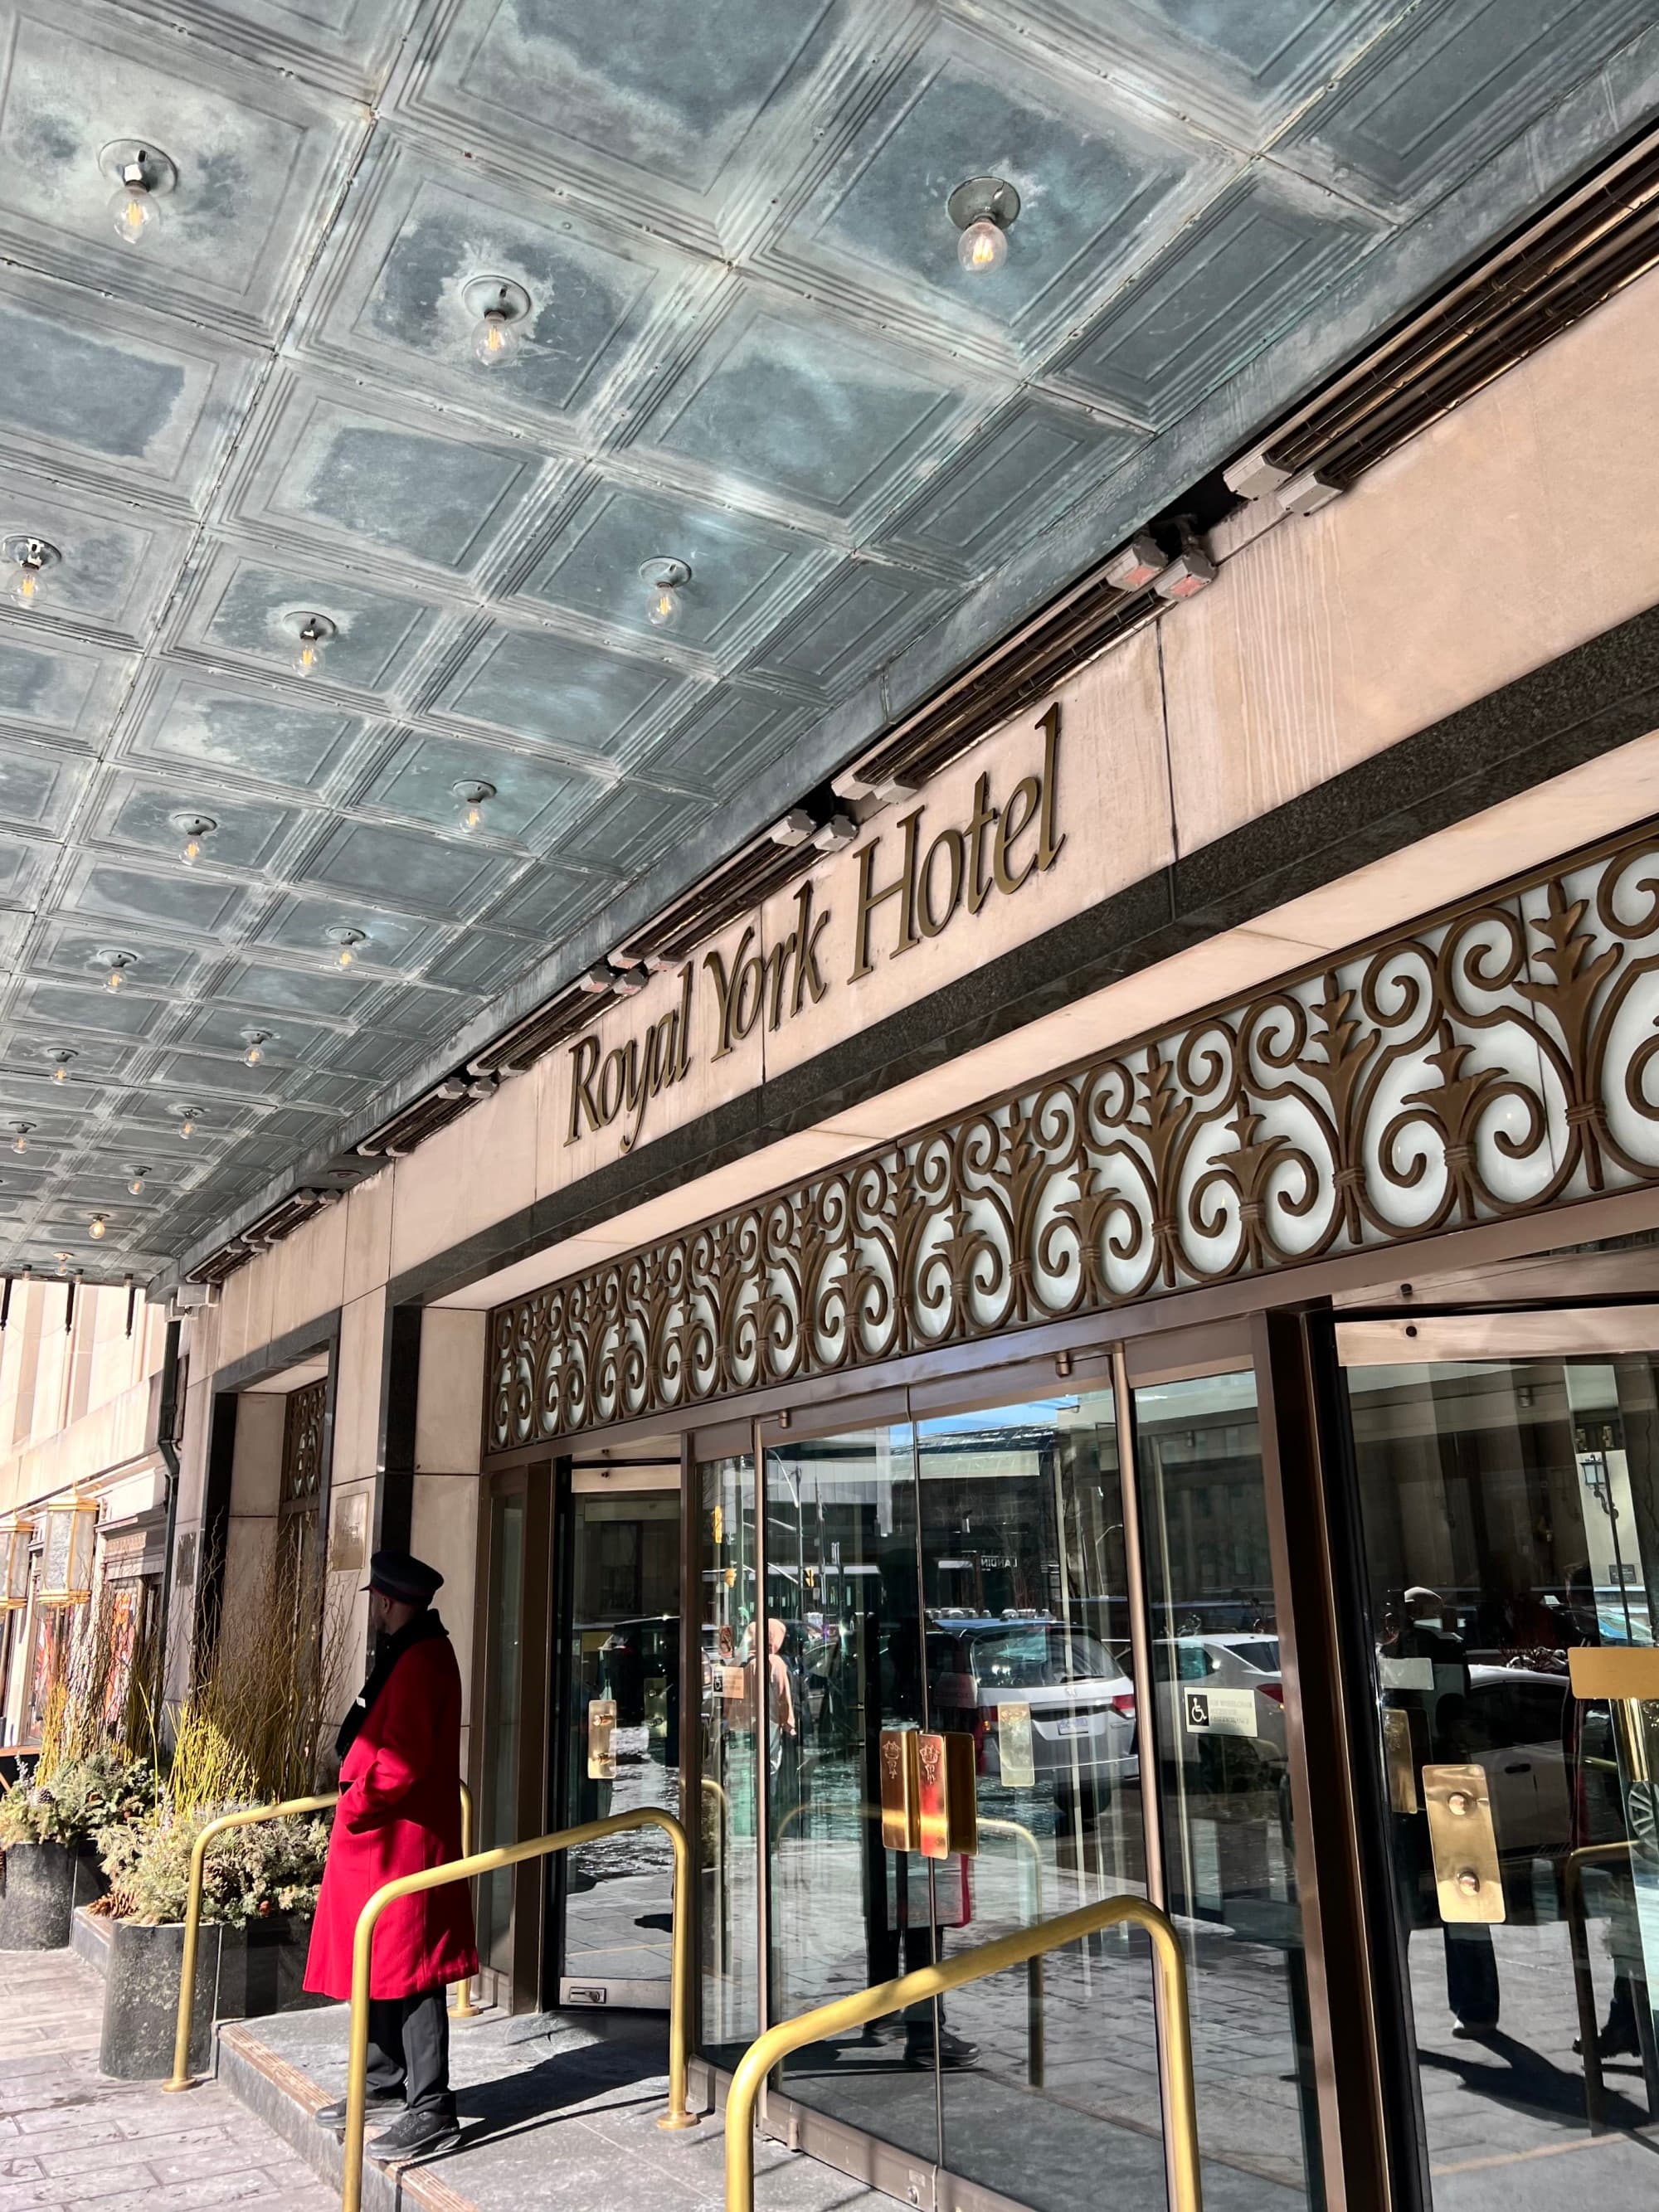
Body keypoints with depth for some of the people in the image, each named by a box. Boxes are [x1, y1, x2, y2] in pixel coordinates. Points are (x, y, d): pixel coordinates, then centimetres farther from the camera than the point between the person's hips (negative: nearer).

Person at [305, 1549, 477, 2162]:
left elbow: (402, 1762, -26)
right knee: (377, 1961, 19)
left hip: (402, 1838, -11)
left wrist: (354, 1805, -14)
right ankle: (385, 2080, 32)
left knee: (407, 1972, -4)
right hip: (381, 1834, 11)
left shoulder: (420, 1660, -20)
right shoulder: (406, 1654, 13)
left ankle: (432, 2112, 3)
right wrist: (358, 1801, 14)